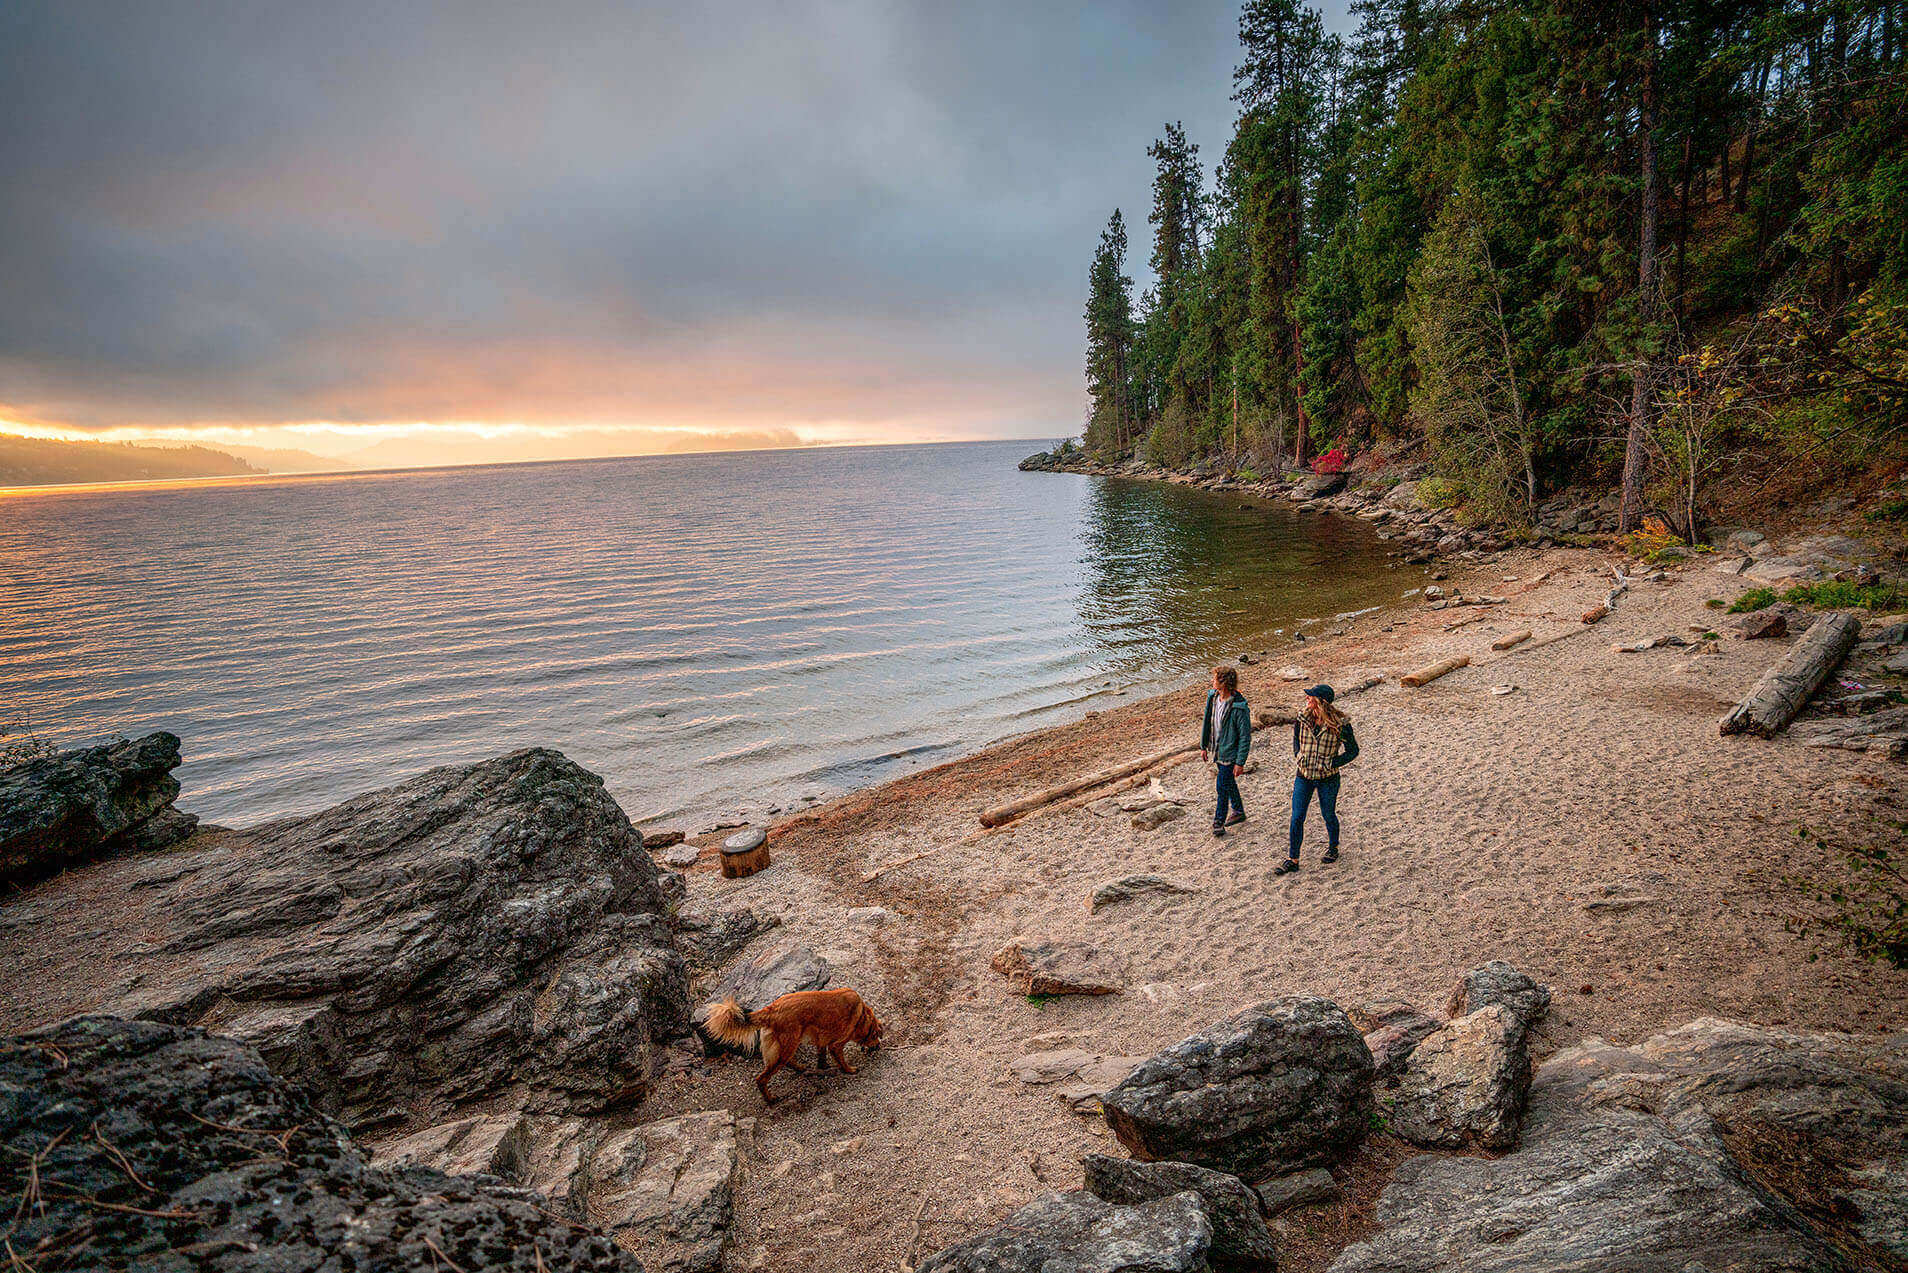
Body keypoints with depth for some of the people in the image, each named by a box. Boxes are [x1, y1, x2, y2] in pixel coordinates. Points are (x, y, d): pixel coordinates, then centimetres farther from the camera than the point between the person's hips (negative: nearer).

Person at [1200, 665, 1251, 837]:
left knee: (1223, 787, -2)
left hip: (1230, 752, -7)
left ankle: (1218, 822, 12)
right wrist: (1204, 746, 14)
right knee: (1229, 783, 22)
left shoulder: (1239, 708, -26)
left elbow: (1245, 736, -20)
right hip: (1217, 750, 7)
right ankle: (1238, 812, 40)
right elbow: (1207, 722, 10)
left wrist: (1240, 762, -19)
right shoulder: (1212, 697, -4)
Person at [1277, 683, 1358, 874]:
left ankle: (1333, 847, 42)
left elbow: (1353, 750, -5)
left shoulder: (1340, 724, -16)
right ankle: (1292, 859, 10)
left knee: (1328, 815, 15)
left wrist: (1331, 764, -15)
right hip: (1304, 776, 3)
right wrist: (1298, 756, 2)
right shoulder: (1303, 718, -5)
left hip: (1327, 778, -3)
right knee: (1297, 817, 1)